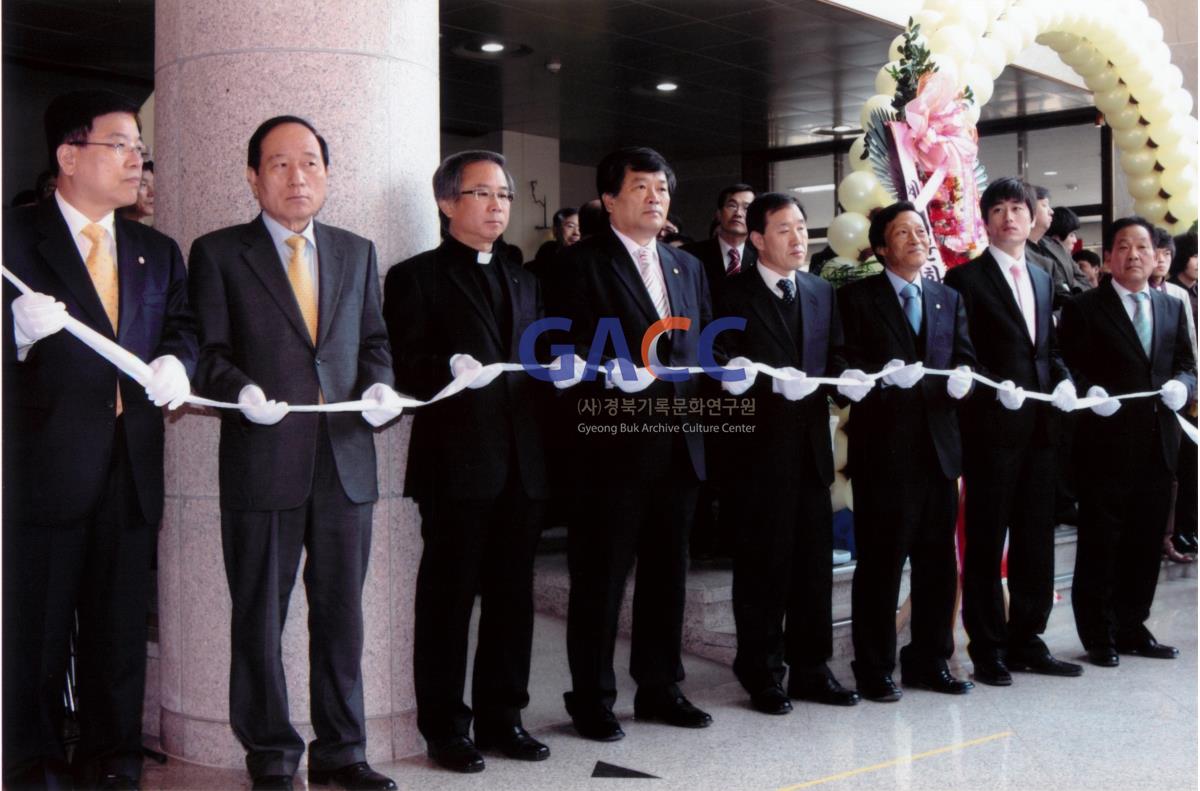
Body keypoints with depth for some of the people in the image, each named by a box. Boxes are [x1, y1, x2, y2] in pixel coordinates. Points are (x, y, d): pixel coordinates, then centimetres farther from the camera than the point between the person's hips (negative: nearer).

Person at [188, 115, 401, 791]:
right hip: (262, 461, -3)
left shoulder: (357, 252, 15)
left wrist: (380, 384, -3)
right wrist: (241, 391, -21)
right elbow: (208, 352, -2)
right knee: (261, 616, 6)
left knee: (342, 611, 10)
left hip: (346, 460, 3)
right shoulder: (218, 253, 3)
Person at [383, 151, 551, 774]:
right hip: (457, 461, -6)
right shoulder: (417, 277, 2)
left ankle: (501, 715, 21)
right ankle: (445, 726, 10)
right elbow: (403, 367, -6)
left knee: (512, 594, 10)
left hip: (522, 461, 6)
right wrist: (451, 368, -23)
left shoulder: (523, 278, 21)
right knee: (448, 594, 1)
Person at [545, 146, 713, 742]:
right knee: (601, 575, 1)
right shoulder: (582, 264, -3)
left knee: (666, 571, 14)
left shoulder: (687, 267, 18)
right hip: (614, 446, -6)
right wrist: (612, 371, -26)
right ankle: (592, 698, 12)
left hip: (678, 445, 6)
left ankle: (660, 687, 25)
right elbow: (566, 350, -11)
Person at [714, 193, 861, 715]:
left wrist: (832, 379, -9)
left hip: (810, 446, 5)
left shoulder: (822, 293, 14)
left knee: (814, 563, 9)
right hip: (759, 449, -5)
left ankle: (810, 670, 19)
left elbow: (835, 359, 12)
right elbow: (731, 375, -10)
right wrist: (776, 384, -24)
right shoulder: (735, 296, -3)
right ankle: (762, 676, 12)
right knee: (762, 565, 2)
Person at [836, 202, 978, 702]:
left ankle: (930, 661, 22)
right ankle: (874, 669, 10)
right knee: (880, 561, 0)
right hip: (884, 447, -5)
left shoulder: (949, 300, 16)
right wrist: (886, 375, -24)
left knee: (937, 561, 10)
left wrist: (963, 378, -12)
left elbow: (966, 359, 10)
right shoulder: (857, 298, 1)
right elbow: (847, 366, -7)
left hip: (939, 446, 5)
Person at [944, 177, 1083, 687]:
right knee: (986, 542, 1)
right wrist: (997, 389, -21)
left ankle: (1026, 642, 21)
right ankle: (987, 650, 9)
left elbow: (1049, 347, 20)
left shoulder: (1041, 279, 17)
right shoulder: (965, 279, -3)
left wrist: (1064, 380, 1)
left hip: (1039, 426, 6)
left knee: (1036, 540, 11)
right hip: (991, 428, -6)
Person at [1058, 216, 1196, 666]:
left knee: (1145, 545, 11)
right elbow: (1070, 369, -5)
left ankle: (1132, 628, 23)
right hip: (1106, 444, -5)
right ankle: (1099, 636, 12)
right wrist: (1089, 392, -24)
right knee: (1099, 546, 2)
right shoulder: (1084, 309, -1)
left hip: (1158, 445, 5)